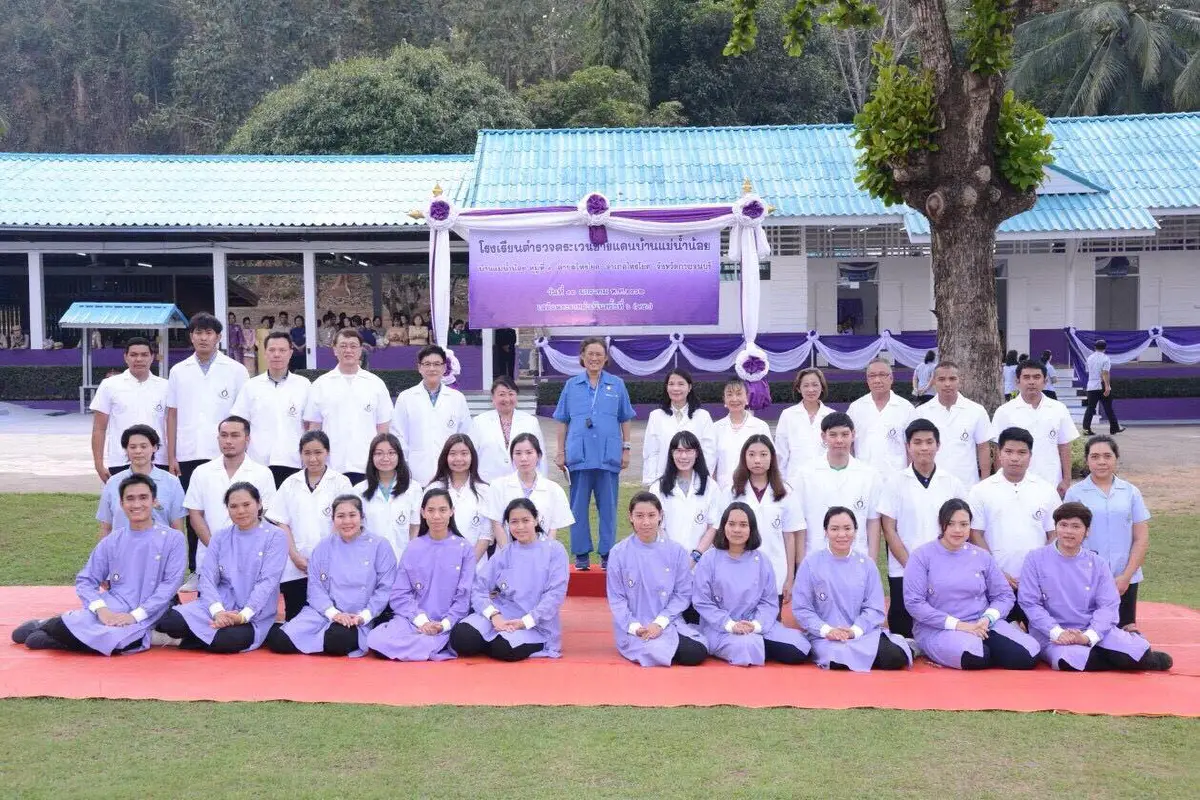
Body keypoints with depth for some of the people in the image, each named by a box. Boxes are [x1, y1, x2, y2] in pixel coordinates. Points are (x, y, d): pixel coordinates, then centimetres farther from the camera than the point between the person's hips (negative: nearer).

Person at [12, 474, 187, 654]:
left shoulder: (173, 539, -1)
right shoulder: (111, 542, 8)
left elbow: (170, 584, -7)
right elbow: (85, 580, 8)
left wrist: (135, 615, -15)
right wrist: (101, 609, -12)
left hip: (143, 618, -2)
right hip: (110, 609, 2)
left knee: (119, 640, -36)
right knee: (62, 628, -27)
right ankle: (47, 626, 9)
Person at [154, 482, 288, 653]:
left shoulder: (275, 536, -3)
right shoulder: (220, 537, 10)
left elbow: (268, 582, -11)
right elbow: (207, 577, 0)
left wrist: (243, 616, -23)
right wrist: (217, 611, -19)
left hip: (255, 613, -2)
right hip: (220, 605, 3)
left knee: (232, 639, -36)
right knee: (170, 622, -24)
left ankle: (184, 640, -9)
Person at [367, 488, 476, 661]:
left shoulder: (465, 549, 3)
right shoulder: (413, 549, 8)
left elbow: (464, 596, 0)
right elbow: (400, 594, 3)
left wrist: (444, 625, -14)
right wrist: (422, 621, -13)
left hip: (448, 623, -3)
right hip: (413, 619, 3)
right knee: (376, 641, -28)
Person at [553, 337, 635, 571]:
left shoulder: (617, 385, 6)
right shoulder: (571, 385, 7)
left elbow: (624, 420, 10)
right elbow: (563, 422, 9)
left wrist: (626, 449, 5)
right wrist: (561, 452, 6)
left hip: (609, 455, 0)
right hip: (579, 455, 0)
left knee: (608, 506, 4)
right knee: (578, 506, 4)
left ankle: (607, 554, 12)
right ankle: (581, 554, 13)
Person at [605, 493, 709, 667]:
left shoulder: (675, 551, 1)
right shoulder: (619, 553, -3)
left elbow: (683, 593, 1)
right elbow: (616, 599, -1)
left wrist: (660, 623, -12)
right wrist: (634, 627, -14)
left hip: (669, 624, 3)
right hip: (635, 629, -3)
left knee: (696, 654, -23)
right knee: (659, 653, -32)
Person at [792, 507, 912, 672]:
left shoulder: (867, 565, 8)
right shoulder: (810, 564, 0)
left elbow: (874, 608, 4)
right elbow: (801, 608, -1)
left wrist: (855, 630, -14)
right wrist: (826, 630, -16)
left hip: (864, 633, 3)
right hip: (826, 637, -3)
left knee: (895, 658, -27)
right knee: (838, 661, -38)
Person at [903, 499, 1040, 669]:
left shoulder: (982, 556, 11)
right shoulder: (922, 556, -1)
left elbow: (1005, 595, 11)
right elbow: (914, 602, -9)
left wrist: (987, 619, -10)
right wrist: (957, 624, -16)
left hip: (982, 625, 4)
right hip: (938, 629, -4)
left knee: (1029, 654, -20)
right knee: (976, 656, -36)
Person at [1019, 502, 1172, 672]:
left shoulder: (1097, 563, 6)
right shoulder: (1036, 559, -1)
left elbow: (1108, 605, -1)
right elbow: (1030, 603, -5)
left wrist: (1088, 636, -18)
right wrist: (1057, 632, -18)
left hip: (1094, 631, 3)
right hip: (1053, 635, -3)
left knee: (1137, 652, -22)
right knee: (1070, 660, -37)